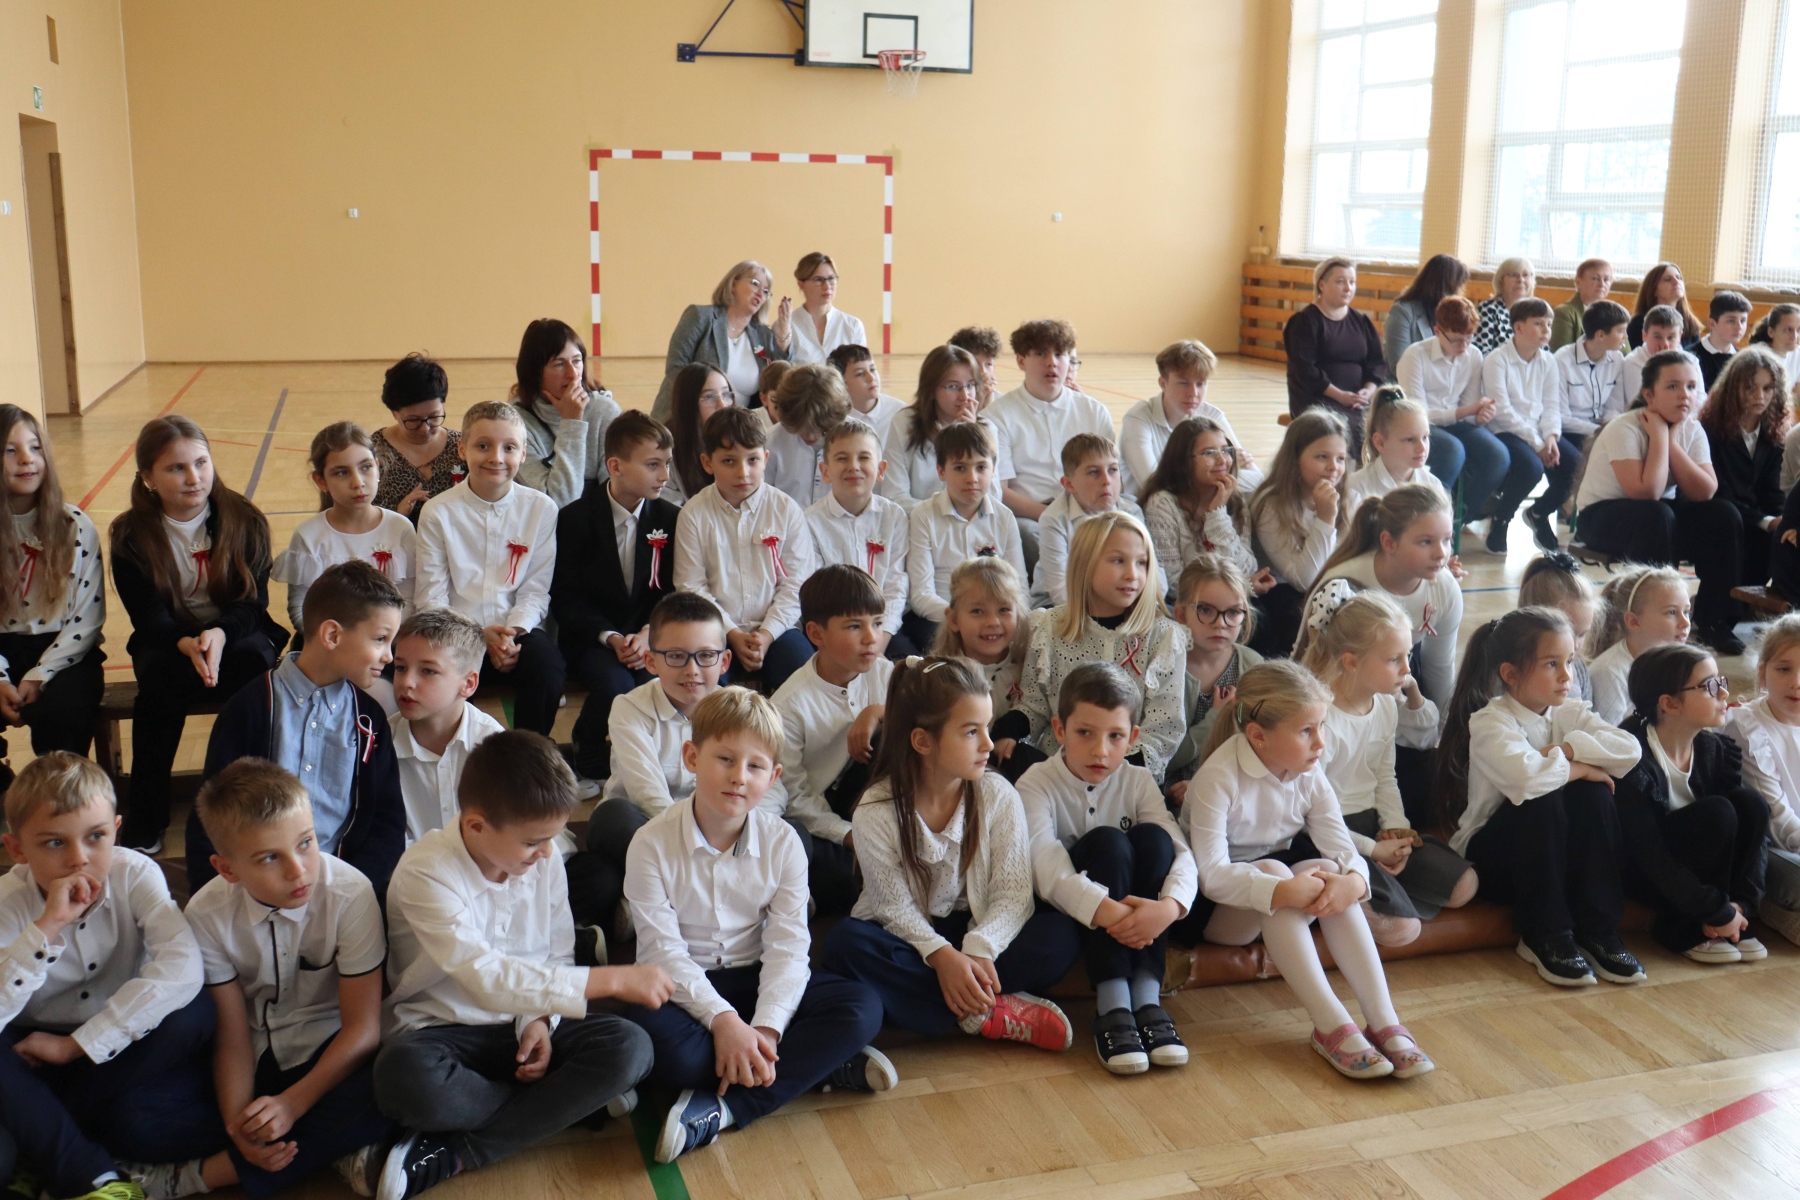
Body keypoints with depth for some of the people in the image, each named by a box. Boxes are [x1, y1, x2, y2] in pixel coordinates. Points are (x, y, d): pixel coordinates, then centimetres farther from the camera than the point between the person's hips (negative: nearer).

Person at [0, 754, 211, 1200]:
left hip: (121, 1051, 0)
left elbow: (182, 968, -32)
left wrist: (76, 1044, -28)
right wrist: (47, 926, -39)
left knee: (194, 1011, -30)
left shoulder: (134, 874, -15)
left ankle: (42, 1135, -17)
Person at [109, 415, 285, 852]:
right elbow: (148, 615, -11)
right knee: (161, 677, -33)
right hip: (167, 640, 0)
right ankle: (143, 822, -22)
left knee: (254, 662, -34)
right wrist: (186, 643, -34)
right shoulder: (131, 536, -4)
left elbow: (252, 600, -9)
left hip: (236, 634, 0)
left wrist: (219, 634, -32)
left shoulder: (243, 520, -4)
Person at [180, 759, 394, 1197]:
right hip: (259, 1060, 2)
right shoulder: (207, 915, -13)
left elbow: (362, 1027, -15)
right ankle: (330, 1146, -16)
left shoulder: (350, 895, -21)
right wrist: (238, 1125, -24)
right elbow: (232, 1035, -8)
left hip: (330, 1053, -2)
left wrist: (291, 1103, -23)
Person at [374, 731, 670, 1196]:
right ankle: (570, 1099, -14)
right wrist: (613, 980, -30)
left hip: (524, 1024, 5)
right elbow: (489, 979, -29)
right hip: (440, 1030, -4)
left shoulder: (544, 860, -4)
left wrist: (540, 1021, -13)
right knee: (406, 1075, -39)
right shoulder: (425, 874, -21)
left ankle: (452, 1155, -22)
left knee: (629, 1046, -23)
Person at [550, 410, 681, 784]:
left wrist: (649, 634, -15)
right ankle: (589, 764, -2)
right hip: (591, 636, -2)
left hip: (649, 634, 2)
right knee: (615, 684, -31)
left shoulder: (670, 518, 5)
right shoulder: (575, 519, -4)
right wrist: (610, 637, -18)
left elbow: (673, 592, 4)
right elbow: (564, 598, -5)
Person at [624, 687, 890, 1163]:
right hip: (682, 987, -3)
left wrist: (766, 1026, -26)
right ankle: (819, 1065, -20)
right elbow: (664, 951, -16)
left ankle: (721, 1107, -27)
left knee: (862, 1007, -20)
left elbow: (788, 946, -11)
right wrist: (722, 1018, -29)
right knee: (660, 1046, -37)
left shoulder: (781, 843, -5)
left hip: (757, 980, 3)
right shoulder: (653, 846, -13)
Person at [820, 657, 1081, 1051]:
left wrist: (979, 948, -31)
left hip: (975, 933, 1)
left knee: (1059, 935, -24)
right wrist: (941, 954, -32)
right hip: (910, 941, 0)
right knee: (846, 943, -33)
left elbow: (1012, 892, -13)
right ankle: (995, 1014, -28)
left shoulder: (997, 795, -8)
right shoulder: (876, 812, -14)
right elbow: (894, 907, -14)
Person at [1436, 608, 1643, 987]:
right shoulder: (1489, 722, -18)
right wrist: (1577, 767, -23)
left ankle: (1597, 932, -15)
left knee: (1594, 792, -21)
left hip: (1557, 855, 5)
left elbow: (1629, 749, -17)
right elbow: (1525, 777, -40)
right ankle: (1546, 937, -20)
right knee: (1542, 800, -32)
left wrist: (1566, 748, -26)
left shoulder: (1569, 712, 1)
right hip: (1488, 855, -5)